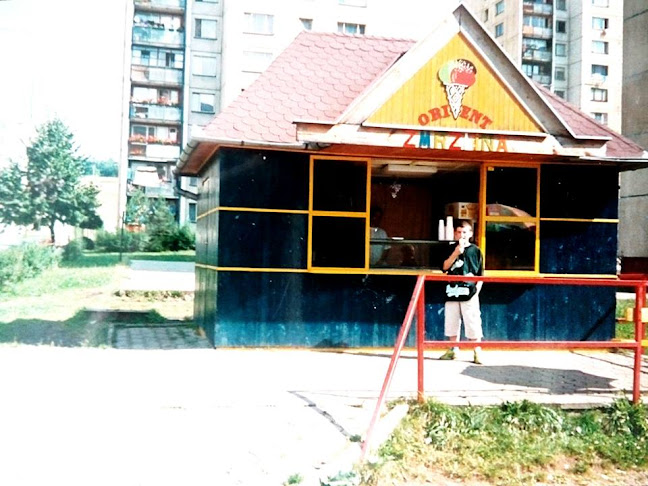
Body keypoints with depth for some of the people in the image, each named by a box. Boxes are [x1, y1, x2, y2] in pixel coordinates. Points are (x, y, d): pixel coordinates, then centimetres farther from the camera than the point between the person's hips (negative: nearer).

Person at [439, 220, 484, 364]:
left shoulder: (475, 250, 3)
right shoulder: (451, 249, 9)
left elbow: (480, 275, 4)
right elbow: (445, 267, -4)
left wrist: (476, 291, -5)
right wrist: (456, 253, -14)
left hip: (469, 293, -3)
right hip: (452, 292, 3)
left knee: (473, 323, -3)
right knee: (451, 322, 10)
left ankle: (477, 352, 4)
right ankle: (453, 350, 22)